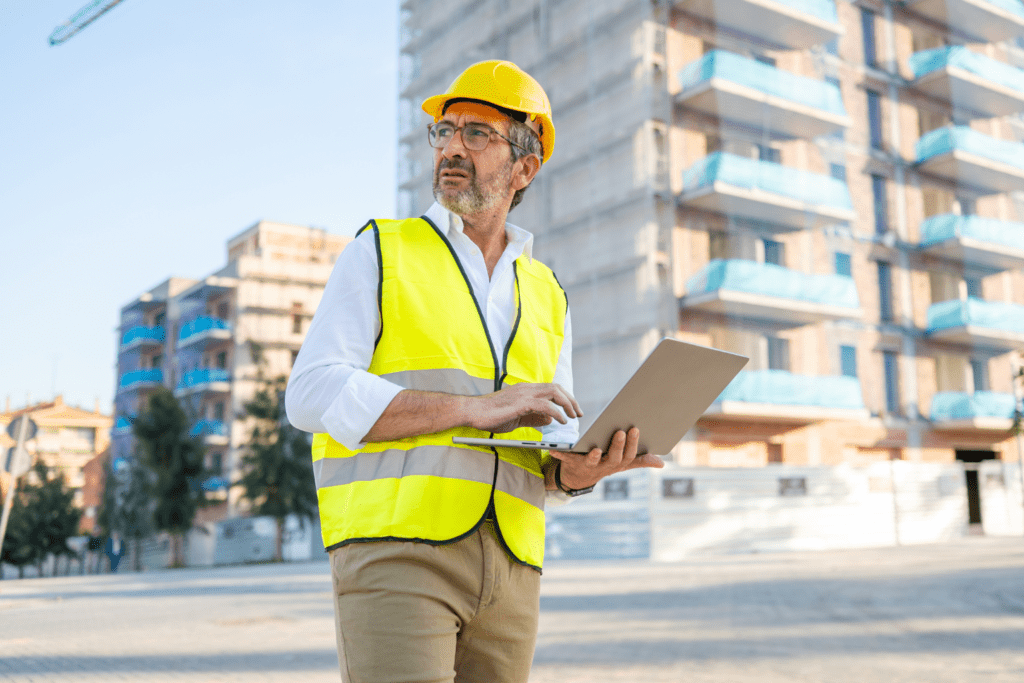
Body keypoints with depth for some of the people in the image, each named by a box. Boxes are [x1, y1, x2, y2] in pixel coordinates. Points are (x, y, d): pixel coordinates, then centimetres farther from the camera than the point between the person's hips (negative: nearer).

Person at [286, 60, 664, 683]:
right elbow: (313, 395, -7)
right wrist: (475, 407, -15)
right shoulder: (380, 252, 6)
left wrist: (576, 472, -10)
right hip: (395, 551, -4)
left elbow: (554, 450, 16)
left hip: (509, 569, 5)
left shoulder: (546, 297, 17)